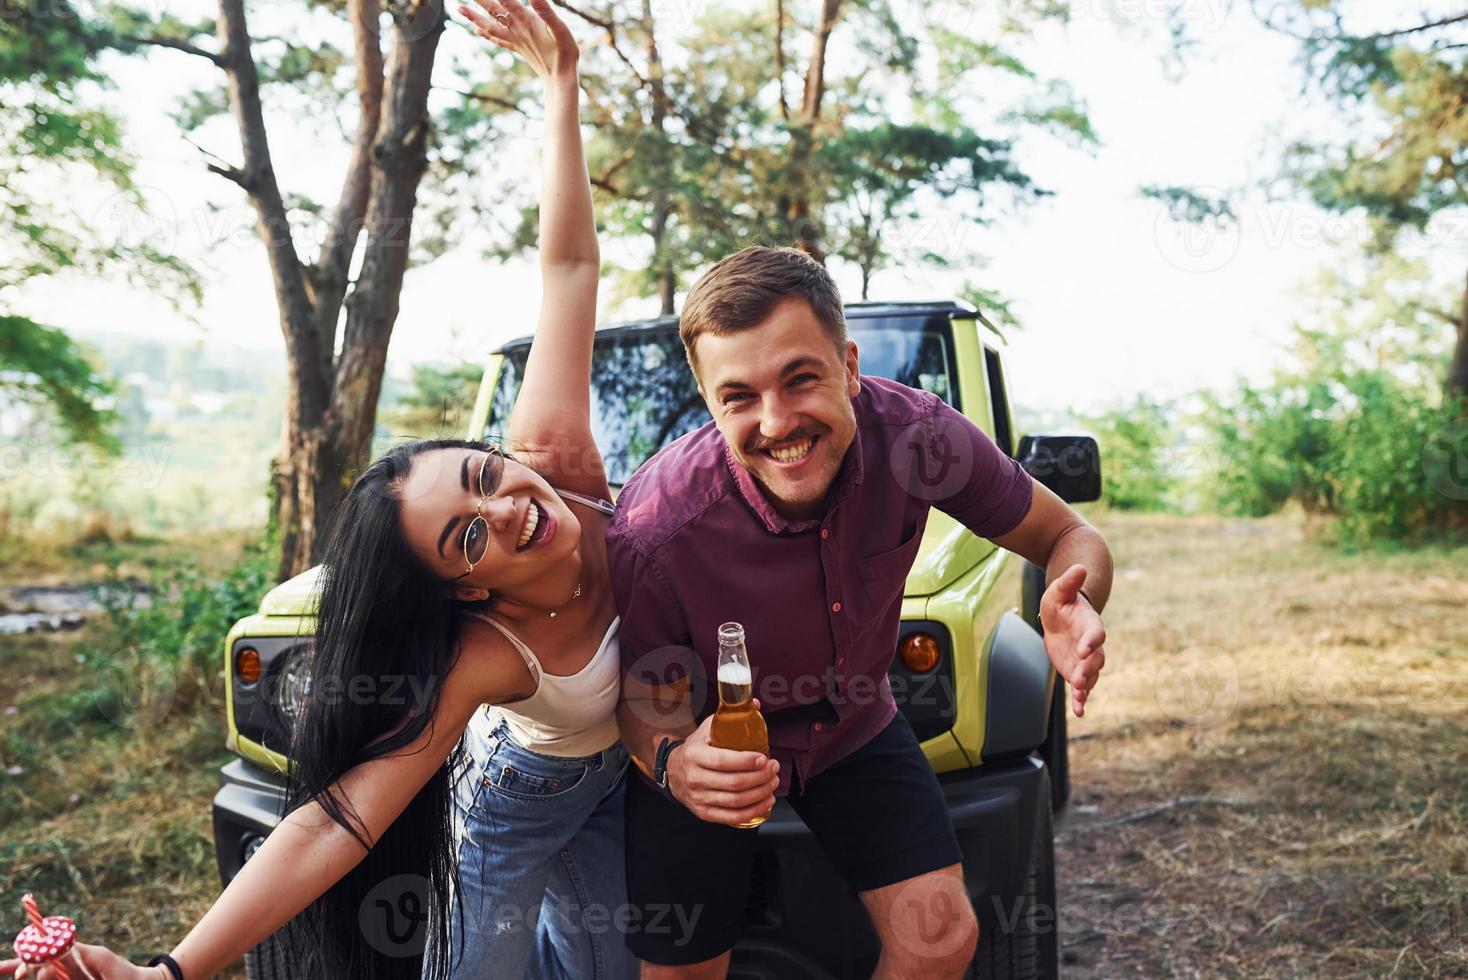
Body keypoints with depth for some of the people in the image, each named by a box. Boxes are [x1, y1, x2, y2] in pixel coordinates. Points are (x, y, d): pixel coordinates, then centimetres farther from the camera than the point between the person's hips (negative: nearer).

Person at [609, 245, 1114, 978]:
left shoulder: (914, 433, -27)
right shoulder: (657, 532, -34)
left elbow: (1068, 537, -13)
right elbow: (647, 700, -17)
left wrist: (1075, 606, -38)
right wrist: (672, 765, -42)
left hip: (853, 725, 3)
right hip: (708, 744, -2)